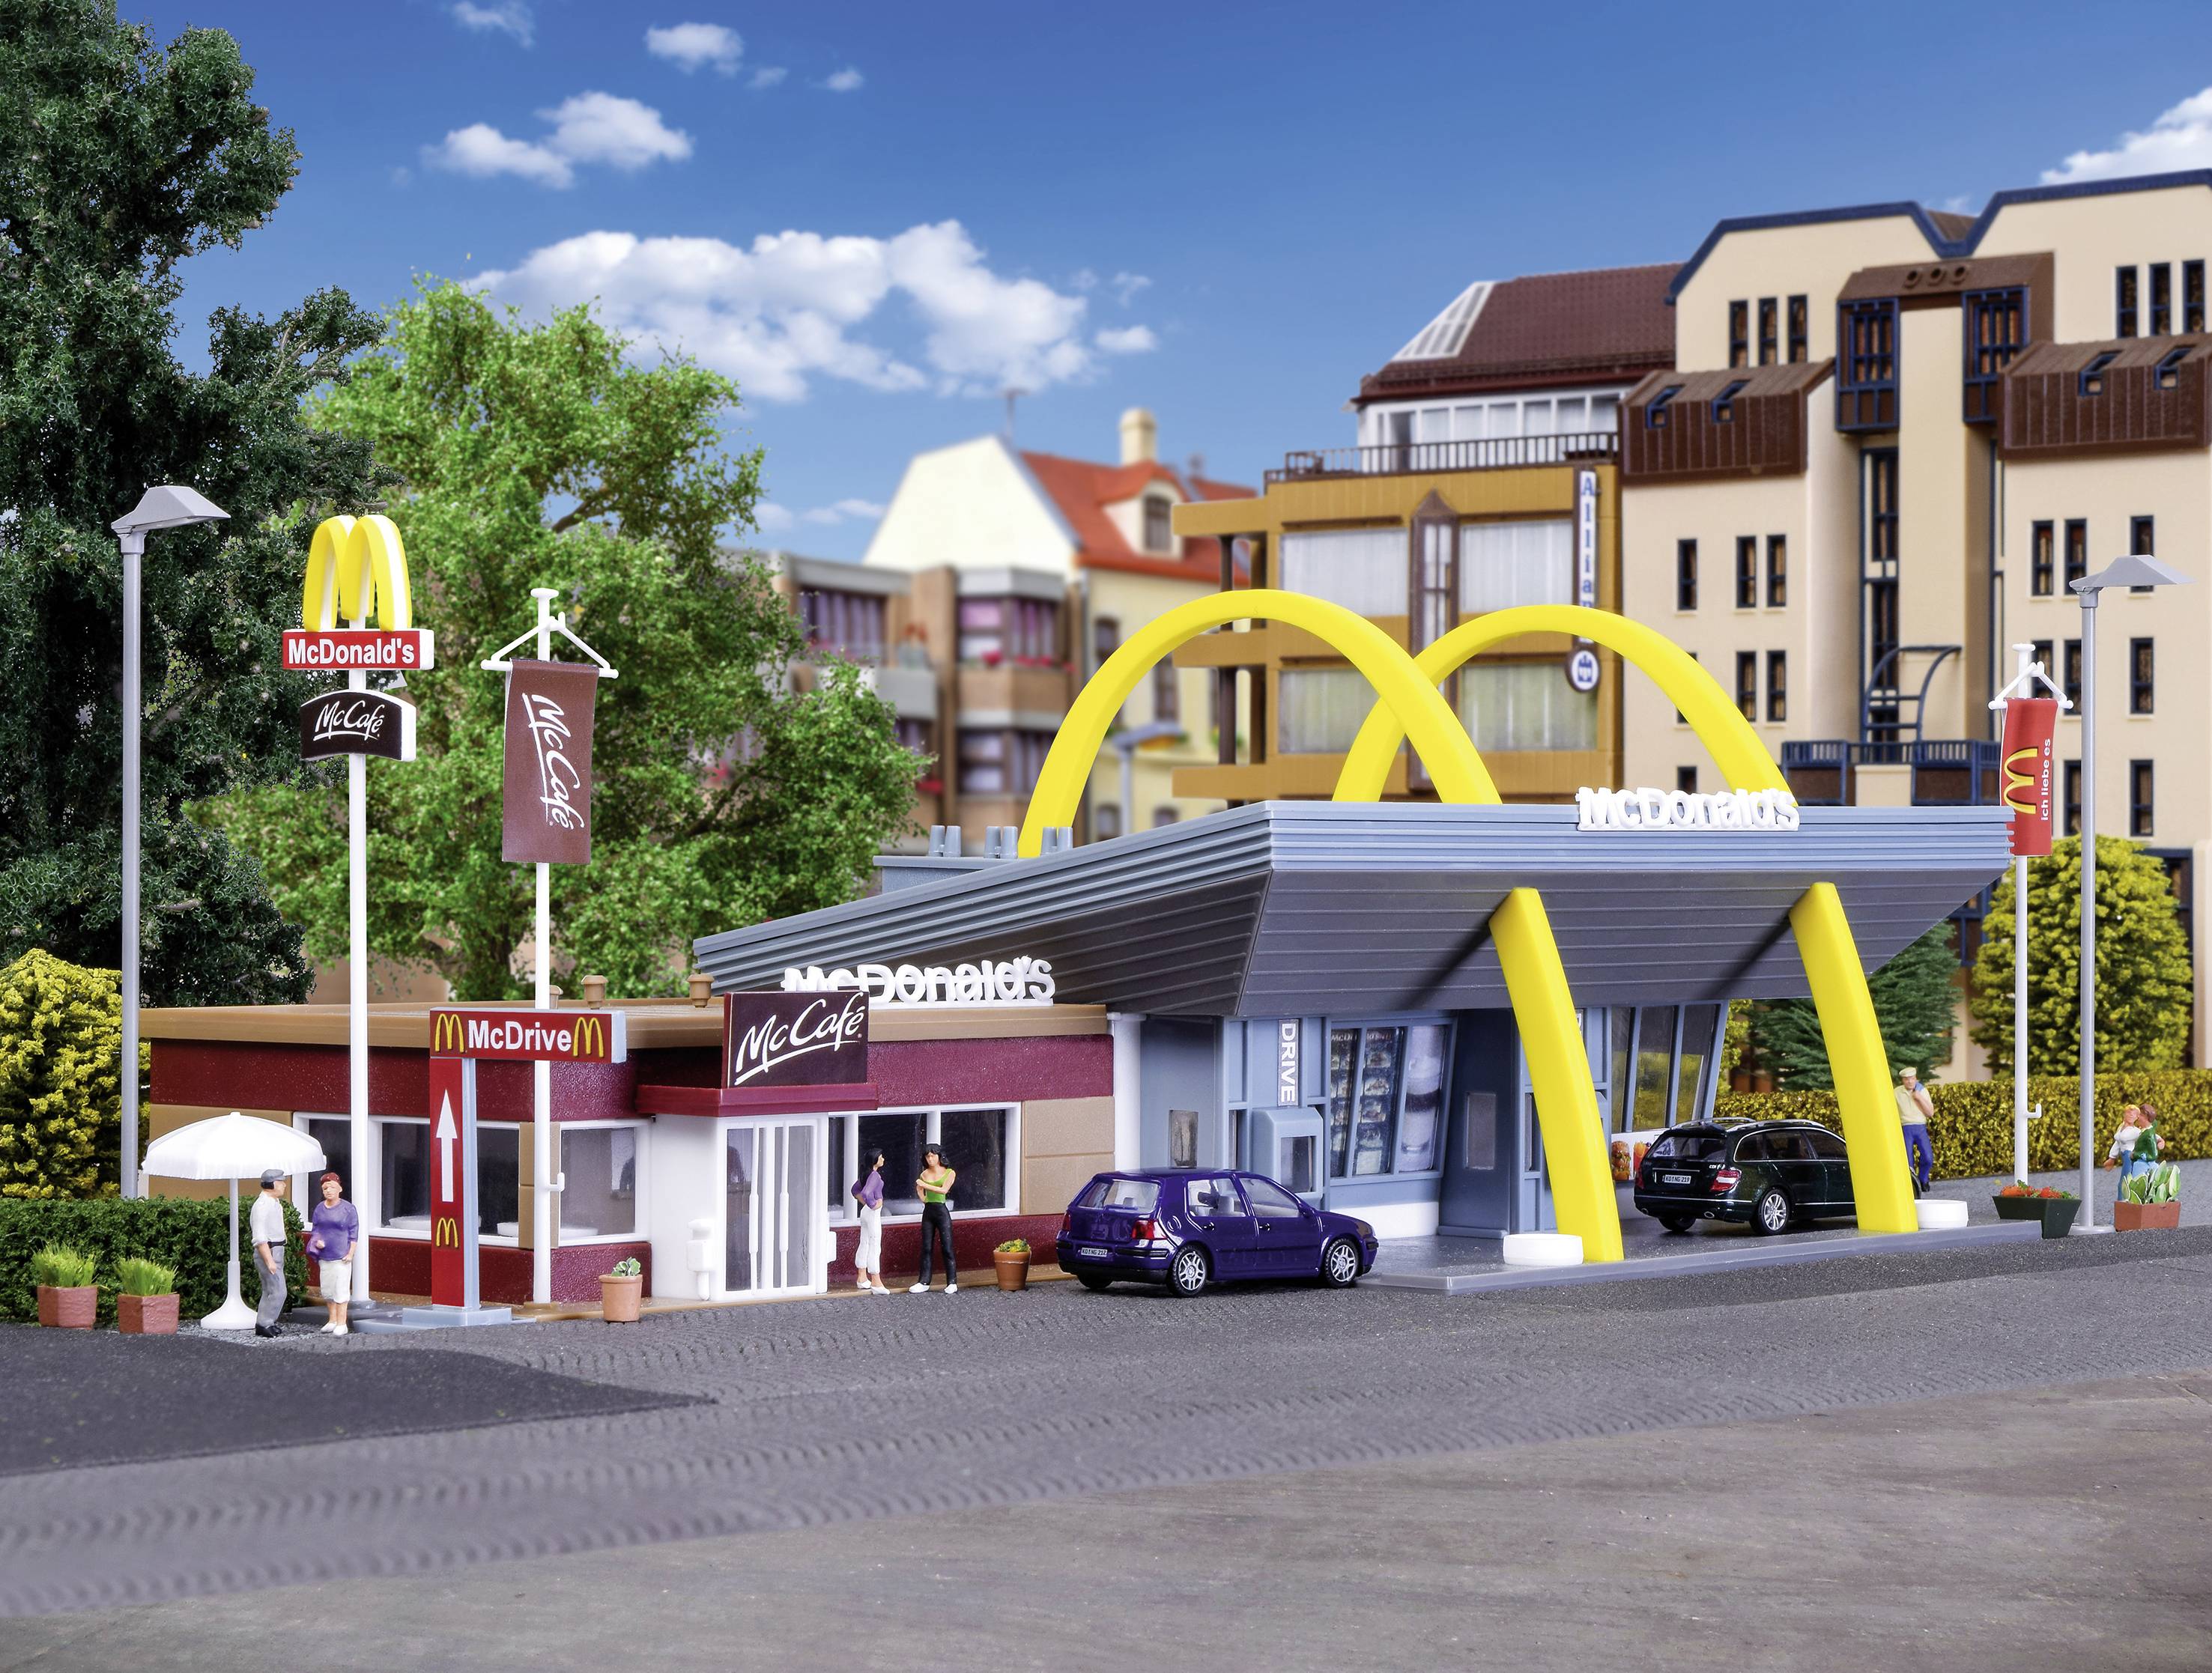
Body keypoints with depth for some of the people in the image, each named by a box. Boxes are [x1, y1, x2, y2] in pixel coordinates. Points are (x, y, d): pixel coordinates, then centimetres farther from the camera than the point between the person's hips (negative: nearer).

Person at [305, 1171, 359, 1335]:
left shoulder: (348, 1208, -6)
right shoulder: (320, 1208, 9)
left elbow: (354, 1231, -5)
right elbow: (315, 1229, 16)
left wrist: (350, 1253, -10)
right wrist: (317, 1241, -6)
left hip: (341, 1257, -6)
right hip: (324, 1256, 6)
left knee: (341, 1290, -4)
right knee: (327, 1290, 10)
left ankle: (342, 1324, -1)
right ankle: (333, 1321, 20)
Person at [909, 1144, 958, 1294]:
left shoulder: (949, 1173, 0)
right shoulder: (925, 1174, 10)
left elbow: (944, 1190, -15)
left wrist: (925, 1185, -14)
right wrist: (919, 1192, 1)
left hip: (942, 1211, -4)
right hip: (928, 1212, 4)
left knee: (947, 1247, -5)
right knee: (926, 1248, 4)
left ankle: (952, 1282, -1)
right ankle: (924, 1282, 8)